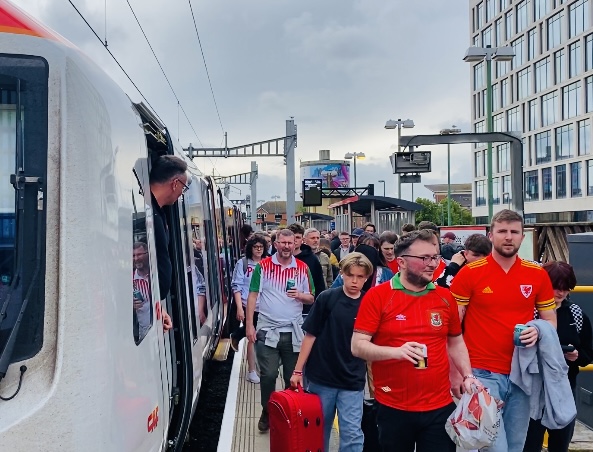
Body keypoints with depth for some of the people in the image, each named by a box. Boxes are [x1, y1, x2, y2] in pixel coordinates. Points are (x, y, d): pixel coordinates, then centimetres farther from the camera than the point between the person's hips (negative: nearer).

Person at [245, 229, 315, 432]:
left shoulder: (303, 268, 3)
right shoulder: (263, 266, -3)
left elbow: (311, 298, 9)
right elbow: (253, 296, -4)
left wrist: (300, 295, -14)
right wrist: (249, 325, -9)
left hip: (293, 332, 2)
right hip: (267, 331, -2)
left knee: (293, 377, 11)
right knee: (268, 375, -1)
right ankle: (266, 412, 21)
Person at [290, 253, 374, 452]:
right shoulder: (327, 298, -8)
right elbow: (311, 335, -4)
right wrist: (298, 370, -4)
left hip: (353, 381, 1)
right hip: (321, 376, 0)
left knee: (352, 434, -1)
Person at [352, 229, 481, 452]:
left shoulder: (445, 297, 4)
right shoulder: (377, 296, -8)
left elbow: (456, 342, 16)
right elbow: (358, 346, -11)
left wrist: (467, 376, 1)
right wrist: (396, 351, -25)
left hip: (440, 407, 3)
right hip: (392, 408, -2)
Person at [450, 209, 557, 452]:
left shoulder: (538, 274, 2)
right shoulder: (469, 273, -8)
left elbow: (551, 321, 12)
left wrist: (539, 331, -11)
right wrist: (454, 372, -8)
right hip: (481, 373, -4)